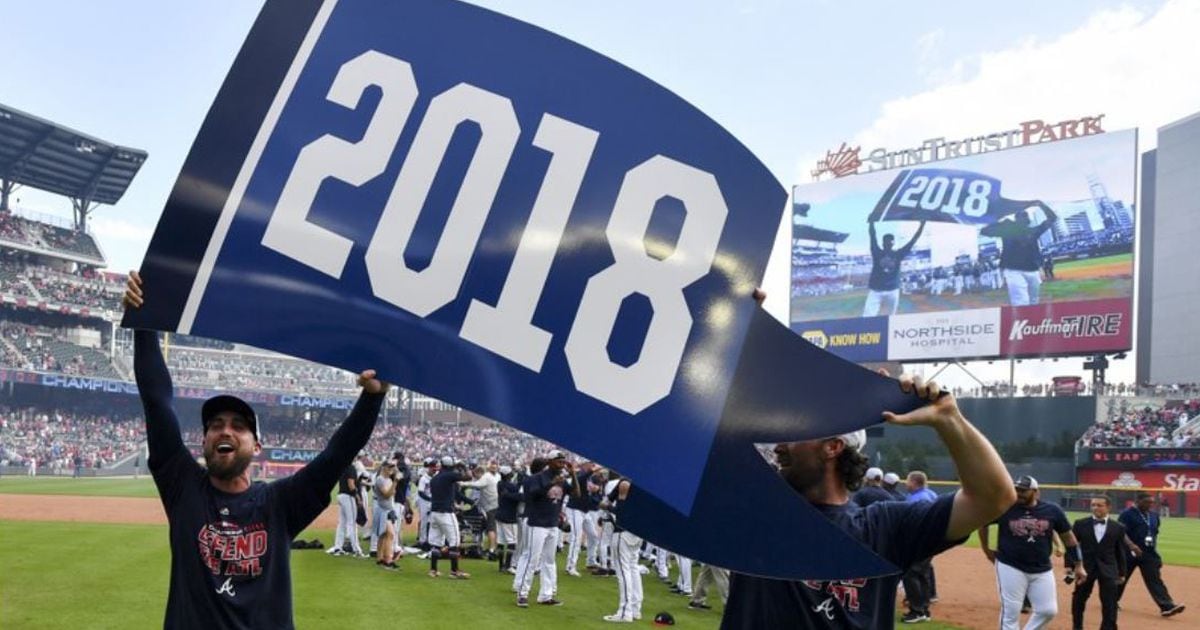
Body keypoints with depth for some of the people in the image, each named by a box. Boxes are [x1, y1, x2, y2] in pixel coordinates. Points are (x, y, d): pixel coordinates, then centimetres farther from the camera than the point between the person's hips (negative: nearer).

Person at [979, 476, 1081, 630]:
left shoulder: (1052, 511, -4)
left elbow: (1068, 536, 6)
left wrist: (1078, 565, 7)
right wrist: (986, 549, 9)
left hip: (1042, 570, 3)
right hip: (1010, 567, -2)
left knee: (1048, 610, 2)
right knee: (1010, 612, -3)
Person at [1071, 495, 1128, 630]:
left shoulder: (1118, 528, 1)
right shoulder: (1080, 524, -1)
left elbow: (1120, 552, 6)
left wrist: (1122, 573, 8)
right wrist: (1070, 566, -6)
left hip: (1108, 570, 0)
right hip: (1085, 568, 0)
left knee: (1110, 604, -1)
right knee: (1078, 599, 9)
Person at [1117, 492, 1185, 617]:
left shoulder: (1154, 515, 11)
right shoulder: (1127, 514, -12)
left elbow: (1154, 532, 22)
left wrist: (1153, 545, 10)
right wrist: (1132, 546, -27)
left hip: (1149, 554, 5)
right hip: (1129, 553, -5)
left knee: (1155, 579, -3)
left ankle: (1167, 606, -11)